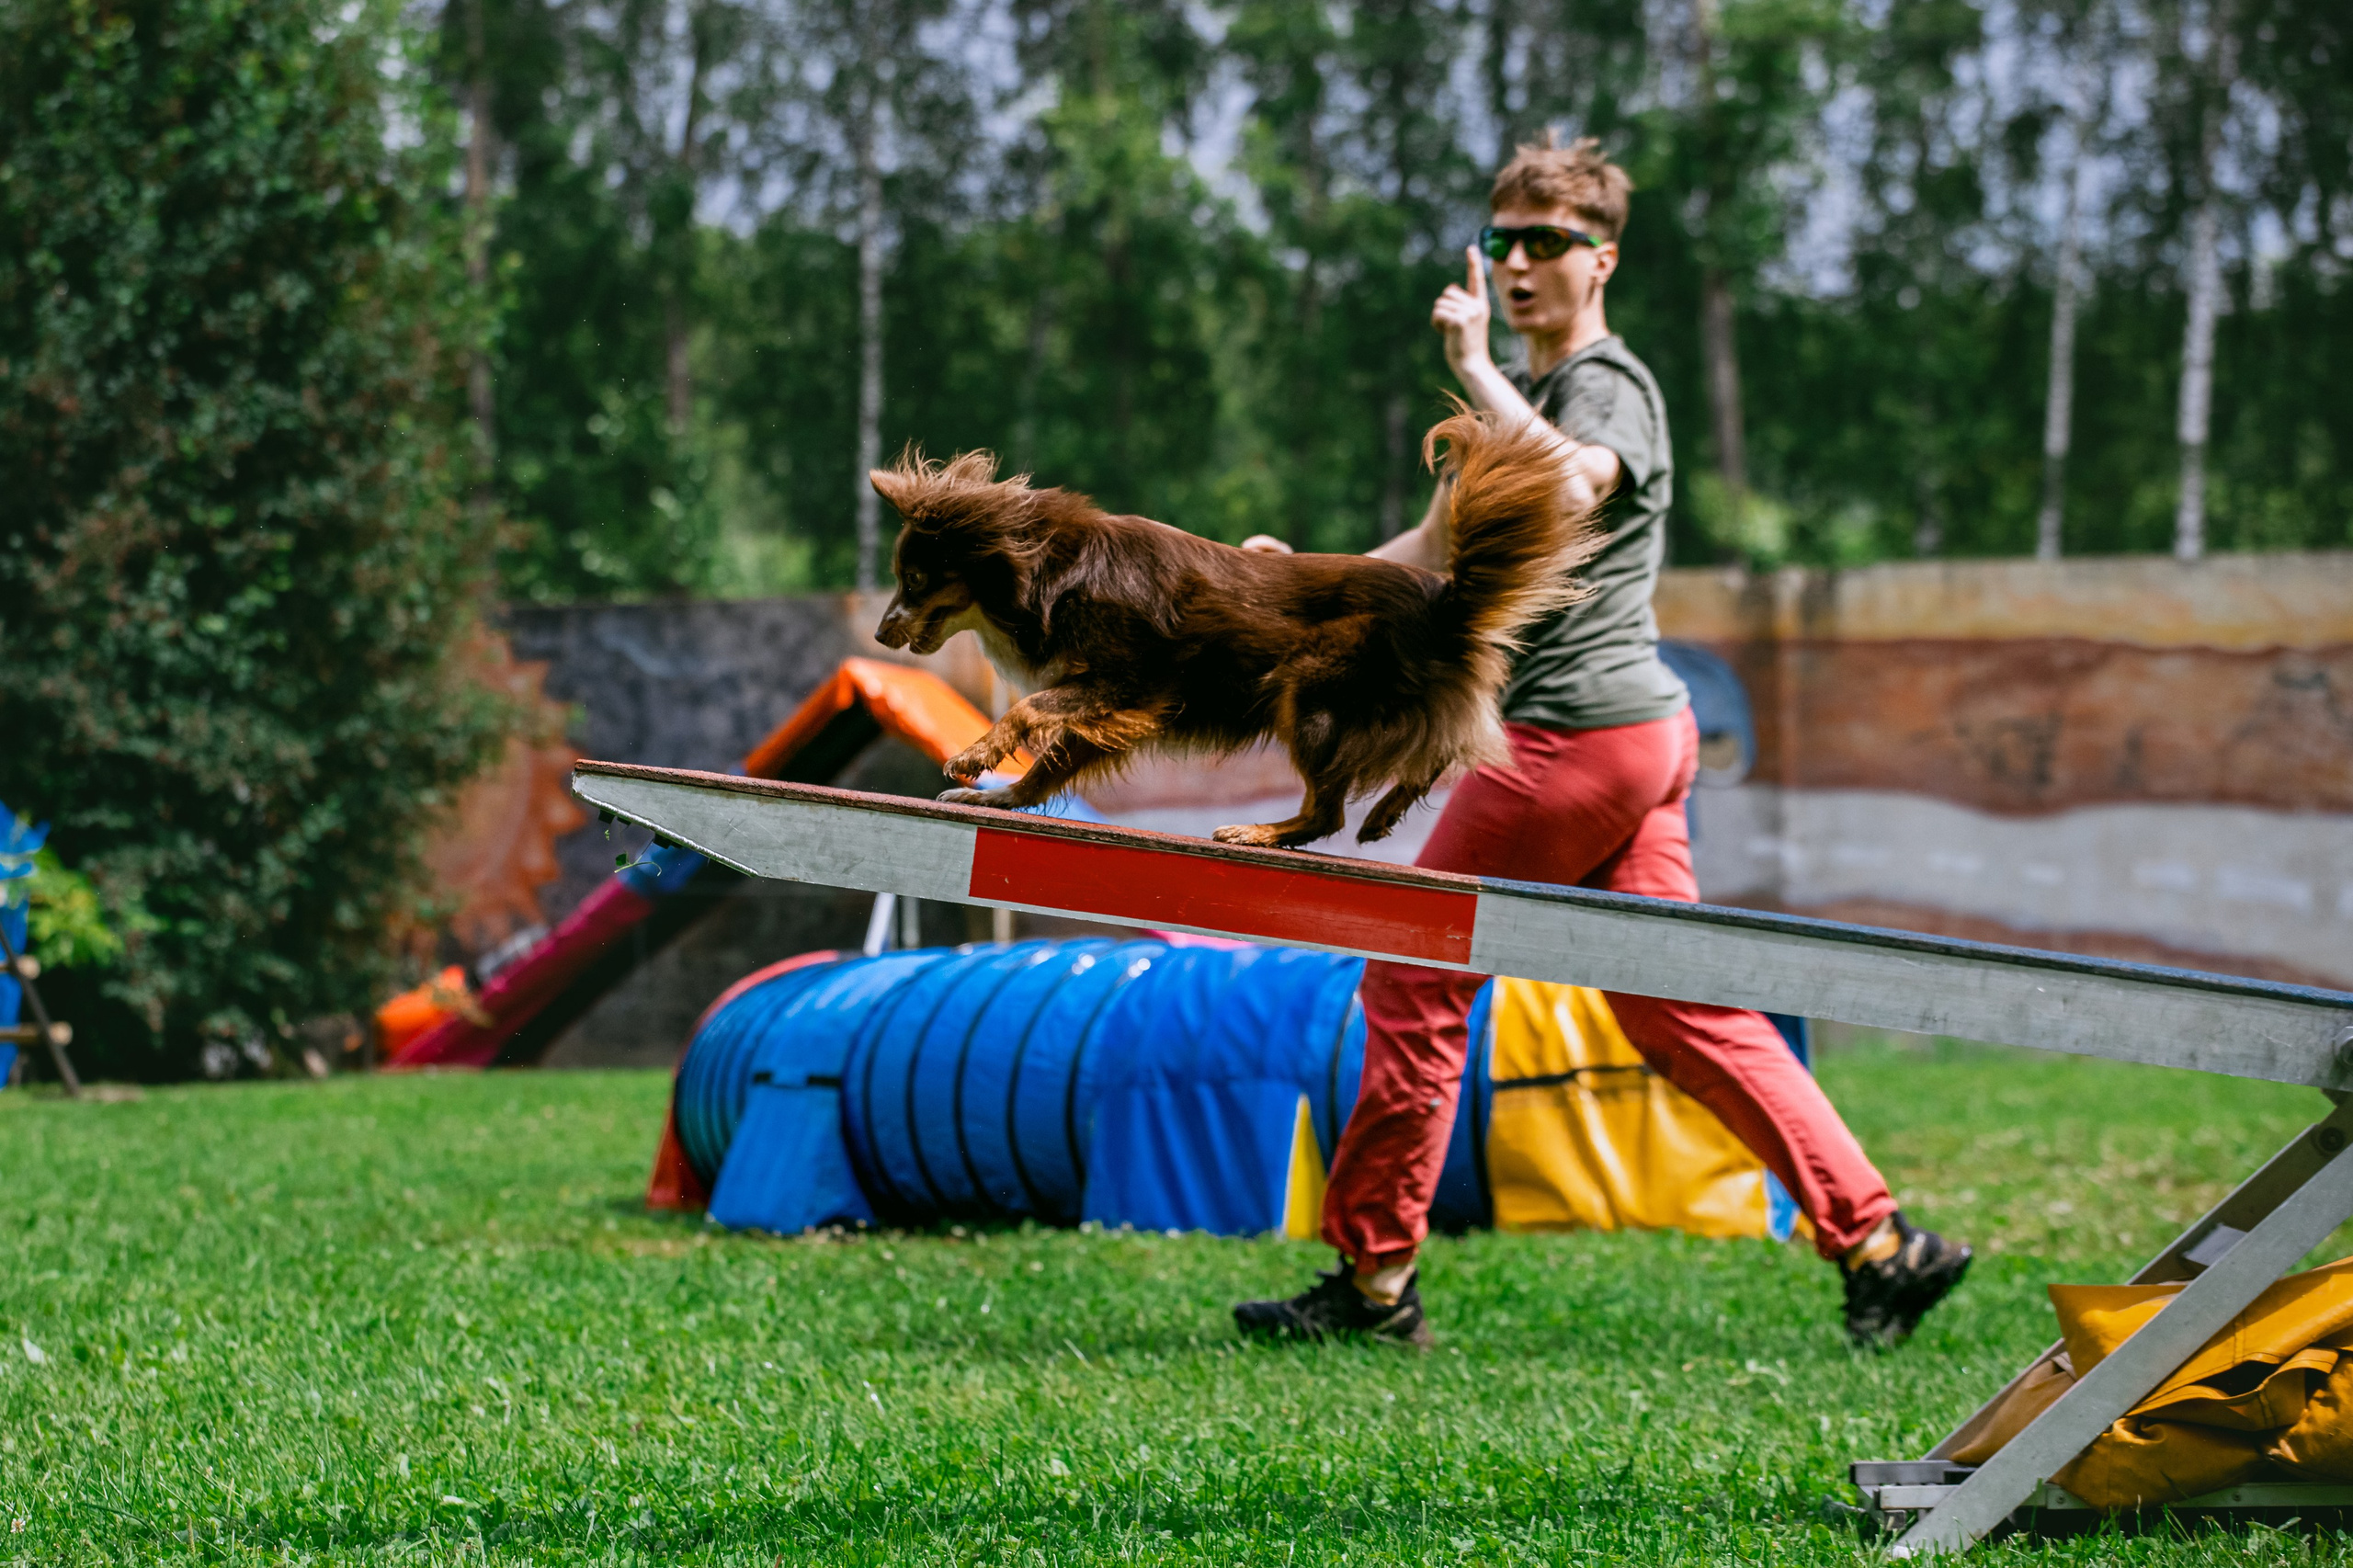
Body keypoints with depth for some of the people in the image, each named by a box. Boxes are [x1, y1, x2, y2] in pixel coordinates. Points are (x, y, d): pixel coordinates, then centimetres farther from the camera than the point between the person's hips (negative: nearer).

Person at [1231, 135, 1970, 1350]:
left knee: (1413, 986, -2)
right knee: (1676, 1009, 8)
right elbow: (1437, 553, 27)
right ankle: (1877, 1242, 5)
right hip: (1642, 734, 10)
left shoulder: (1607, 385, -9)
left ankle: (1375, 1278, 3)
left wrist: (1474, 369, -27)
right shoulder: (1525, 395, 22)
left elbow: (1560, 489, -33)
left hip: (1581, 734, -10)